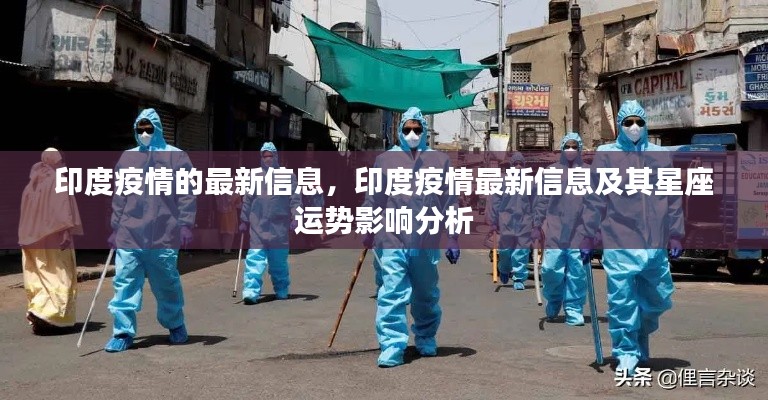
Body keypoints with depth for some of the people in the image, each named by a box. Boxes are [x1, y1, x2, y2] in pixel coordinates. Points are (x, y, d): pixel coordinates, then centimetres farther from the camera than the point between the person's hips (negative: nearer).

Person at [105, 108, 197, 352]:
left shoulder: (176, 157, 2)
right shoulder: (126, 158, 13)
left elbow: (187, 194, -2)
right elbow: (118, 198, 16)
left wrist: (185, 225, -9)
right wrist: (115, 228, 13)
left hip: (164, 237, -3)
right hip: (129, 236, 3)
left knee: (167, 284, 9)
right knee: (125, 283, -4)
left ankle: (176, 326, 28)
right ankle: (123, 332, 3)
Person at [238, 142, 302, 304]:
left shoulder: (287, 175, 5)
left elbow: (295, 198, 2)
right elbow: (247, 200, 16)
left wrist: (295, 217, -7)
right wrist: (244, 220, 14)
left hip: (280, 227, -1)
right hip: (258, 226, 1)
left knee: (279, 261, 9)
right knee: (255, 259, -9)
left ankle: (282, 291, 24)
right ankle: (251, 292, -12)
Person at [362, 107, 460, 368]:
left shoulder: (440, 161, 8)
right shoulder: (385, 160, 7)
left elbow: (450, 203, 7)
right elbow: (373, 200, 9)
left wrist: (453, 240, 4)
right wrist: (368, 233, 7)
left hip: (427, 242, 1)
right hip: (392, 240, -1)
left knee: (427, 296, 15)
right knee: (392, 295, -8)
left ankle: (426, 339, 35)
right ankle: (392, 346, -3)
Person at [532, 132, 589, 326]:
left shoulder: (589, 172, 8)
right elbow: (542, 200, 7)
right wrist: (537, 226, 3)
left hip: (580, 233, 0)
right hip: (555, 232, 0)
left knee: (577, 274, 1)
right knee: (551, 270, -4)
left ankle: (574, 311, 13)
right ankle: (553, 302, 23)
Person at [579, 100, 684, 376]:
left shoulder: (661, 156, 11)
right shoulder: (605, 155, 2)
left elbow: (673, 198, 13)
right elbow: (594, 199, 1)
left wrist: (675, 234, 10)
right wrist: (588, 237, -1)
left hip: (655, 244, 3)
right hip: (618, 243, -3)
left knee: (659, 299, 10)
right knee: (622, 301, -5)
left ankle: (640, 334, 37)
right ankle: (626, 354, 7)